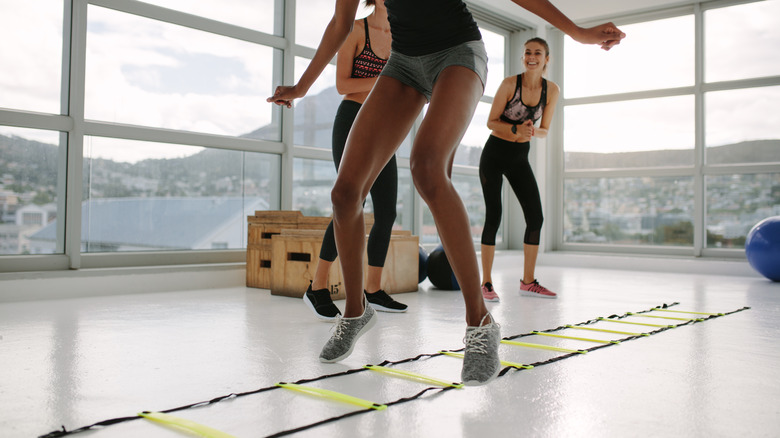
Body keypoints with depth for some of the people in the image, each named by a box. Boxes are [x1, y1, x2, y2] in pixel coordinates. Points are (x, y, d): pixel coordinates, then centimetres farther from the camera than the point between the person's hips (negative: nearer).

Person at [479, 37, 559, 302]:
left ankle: (528, 281, 9)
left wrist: (532, 131, -19)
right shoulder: (509, 84, -14)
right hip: (494, 154, -4)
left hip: (520, 157, 4)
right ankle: (486, 283, -3)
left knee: (535, 217, -3)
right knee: (493, 216, -11)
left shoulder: (552, 90, -2)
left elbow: (544, 130, 4)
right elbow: (491, 121, -10)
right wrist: (517, 128, -27)